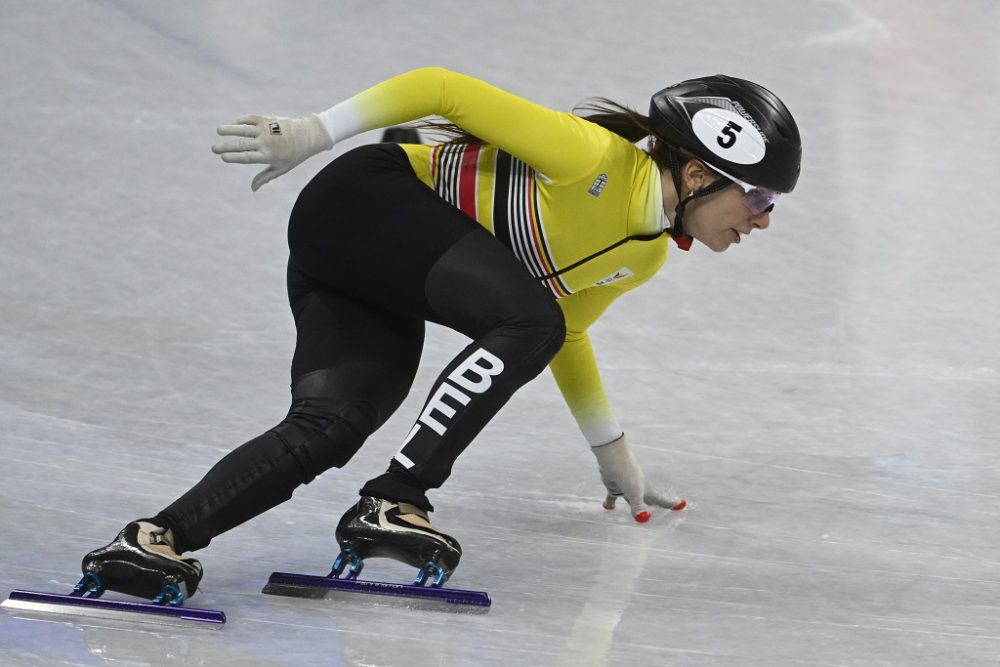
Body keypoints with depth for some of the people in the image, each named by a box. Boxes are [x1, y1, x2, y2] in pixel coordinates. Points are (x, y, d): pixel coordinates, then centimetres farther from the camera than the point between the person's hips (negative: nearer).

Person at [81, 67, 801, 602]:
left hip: (386, 303, 8)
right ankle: (391, 503, -27)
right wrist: (312, 132, -18)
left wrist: (614, 455, 32)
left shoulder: (648, 256, 9)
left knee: (326, 433, -15)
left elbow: (567, 333, 25)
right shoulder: (597, 158, -20)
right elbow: (445, 90, -17)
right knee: (528, 319, -27)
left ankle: (164, 536, -28)